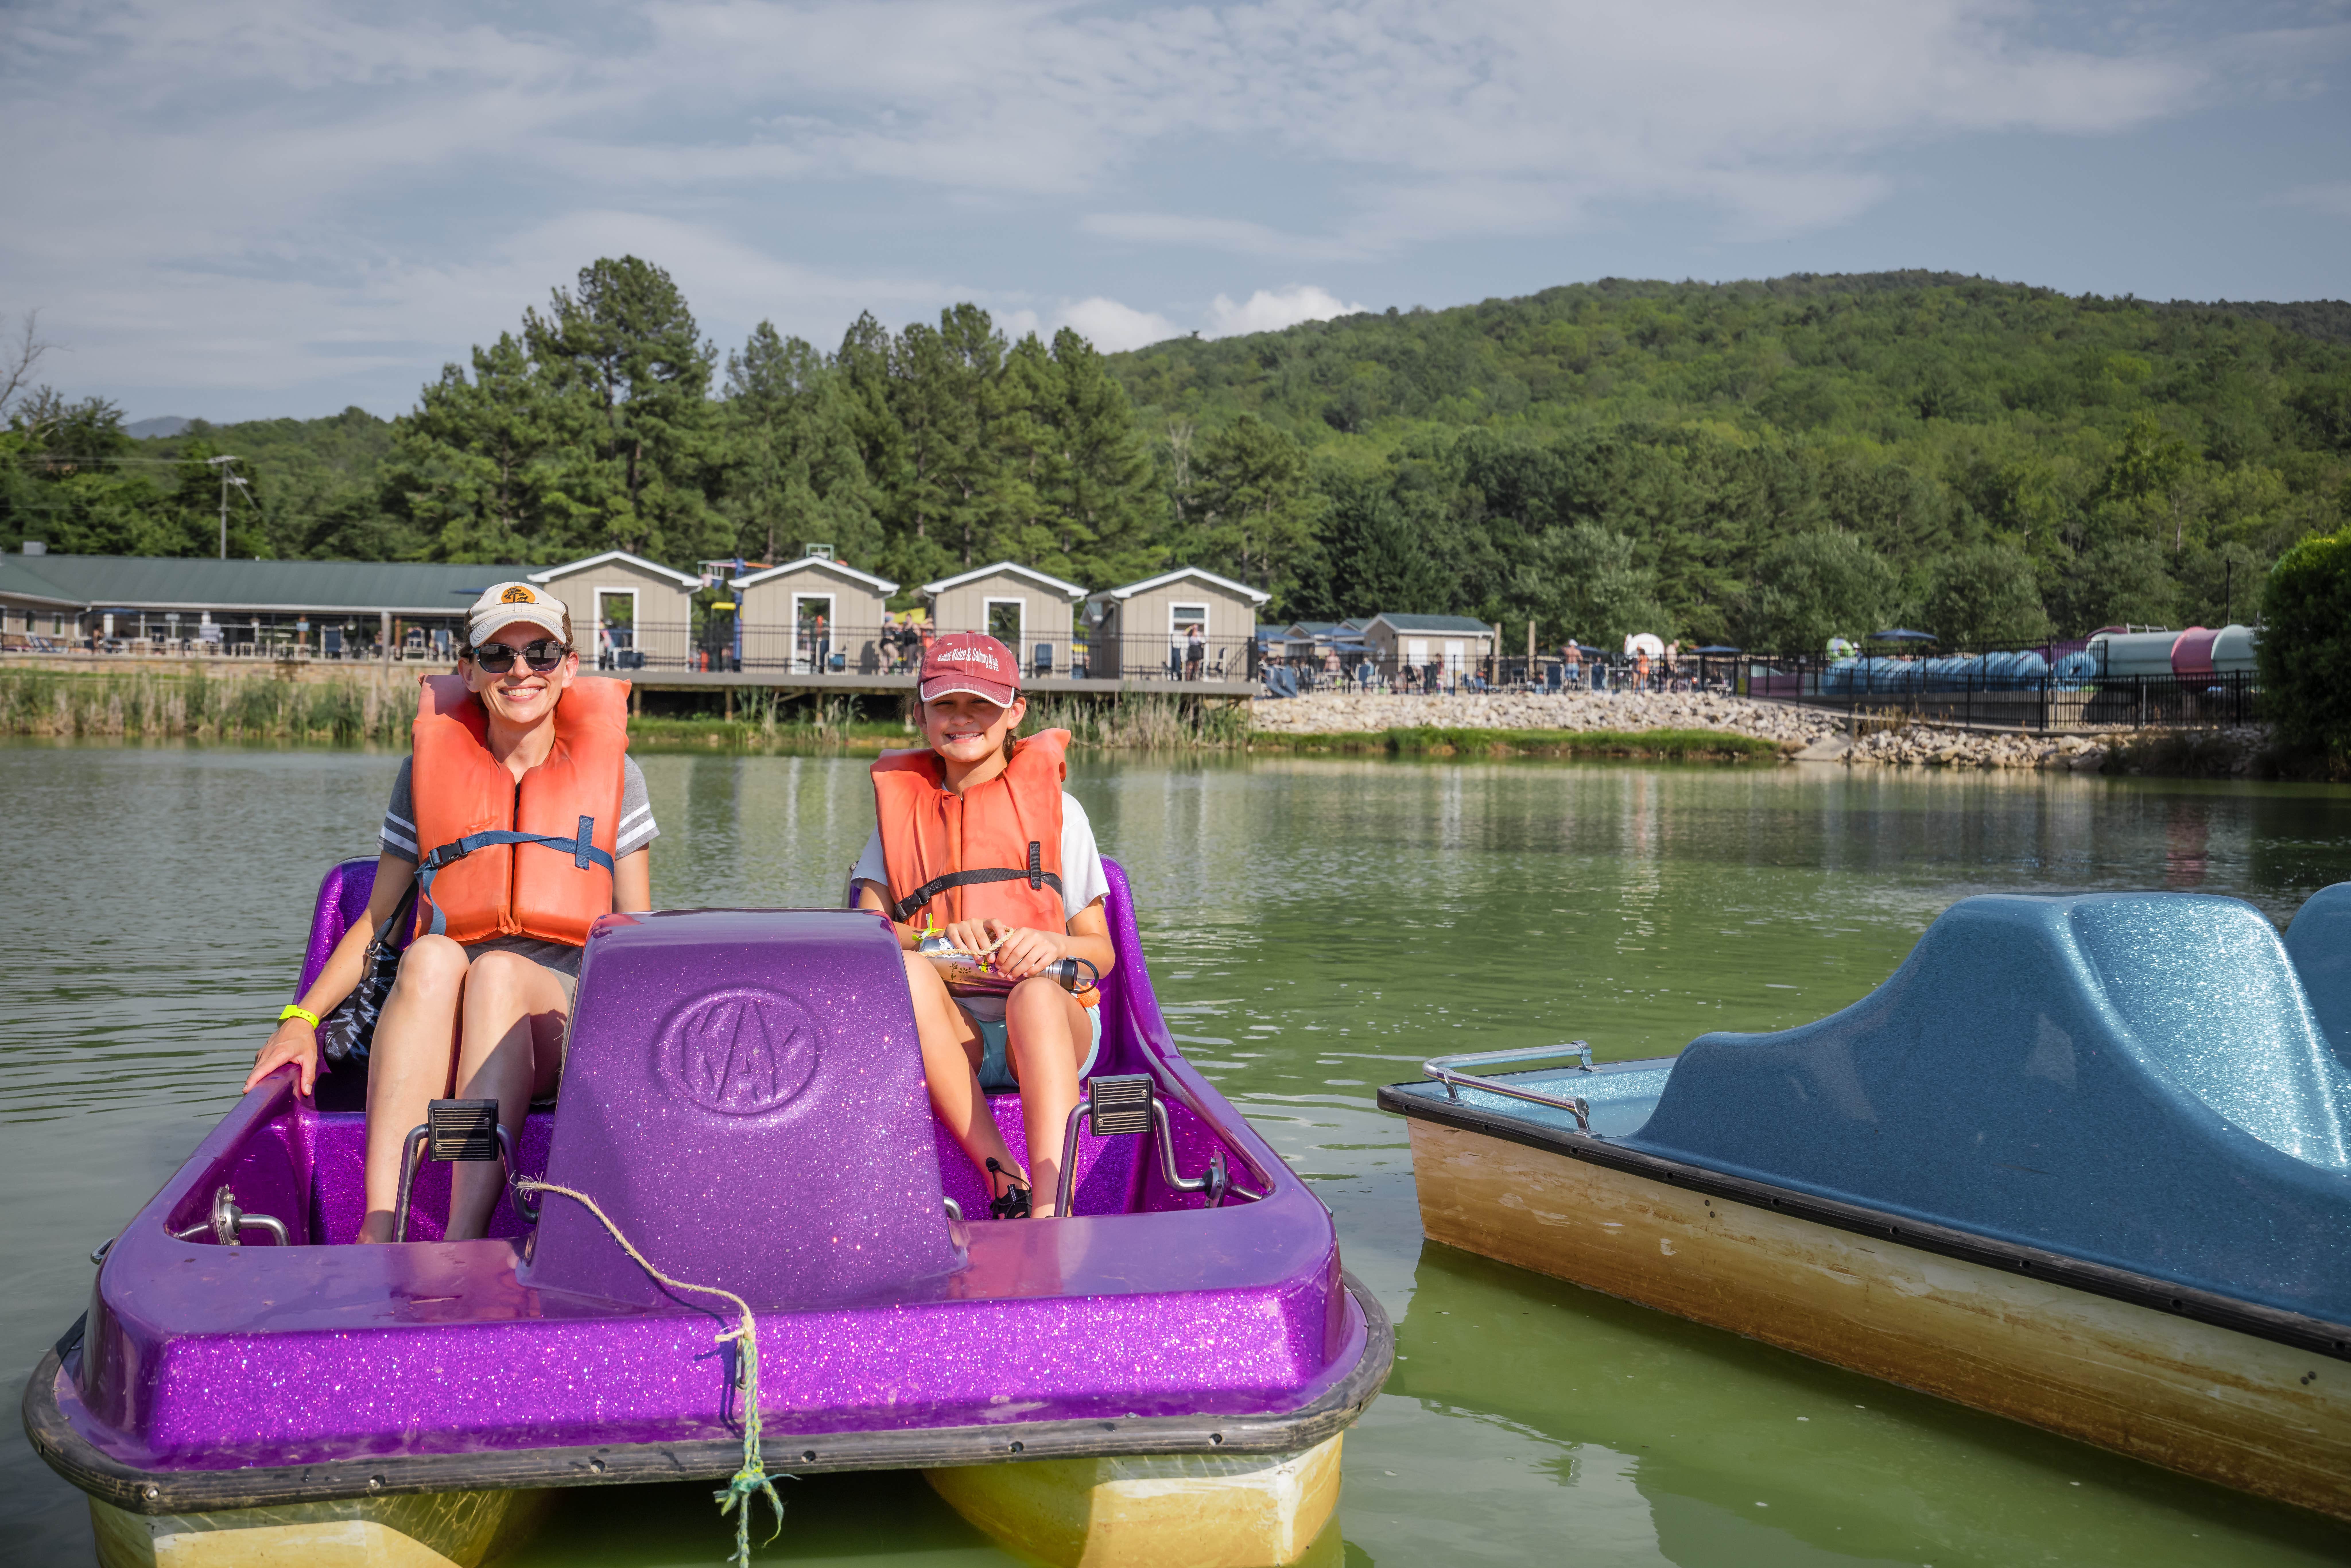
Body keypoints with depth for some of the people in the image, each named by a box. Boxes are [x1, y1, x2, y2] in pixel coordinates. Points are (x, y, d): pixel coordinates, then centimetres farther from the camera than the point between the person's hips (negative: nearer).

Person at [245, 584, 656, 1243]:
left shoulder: (610, 770, 12)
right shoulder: (430, 768, 14)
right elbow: (374, 921, 16)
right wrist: (300, 1019, 0)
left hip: (567, 1025, -1)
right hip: (433, 1020, 1)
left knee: (498, 969, -34)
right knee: (432, 956, -33)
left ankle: (463, 1239, -47)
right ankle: (377, 1234, -46)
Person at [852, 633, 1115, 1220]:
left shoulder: (1055, 806, 11)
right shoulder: (901, 804, 16)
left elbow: (1101, 952, 7)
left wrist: (1052, 945, -17)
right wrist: (939, 939, -16)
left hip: (1048, 1032, -1)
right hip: (942, 1039, 2)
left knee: (1035, 993, -36)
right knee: (907, 971, -31)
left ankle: (1051, 1212, -54)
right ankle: (1006, 1184, -37)